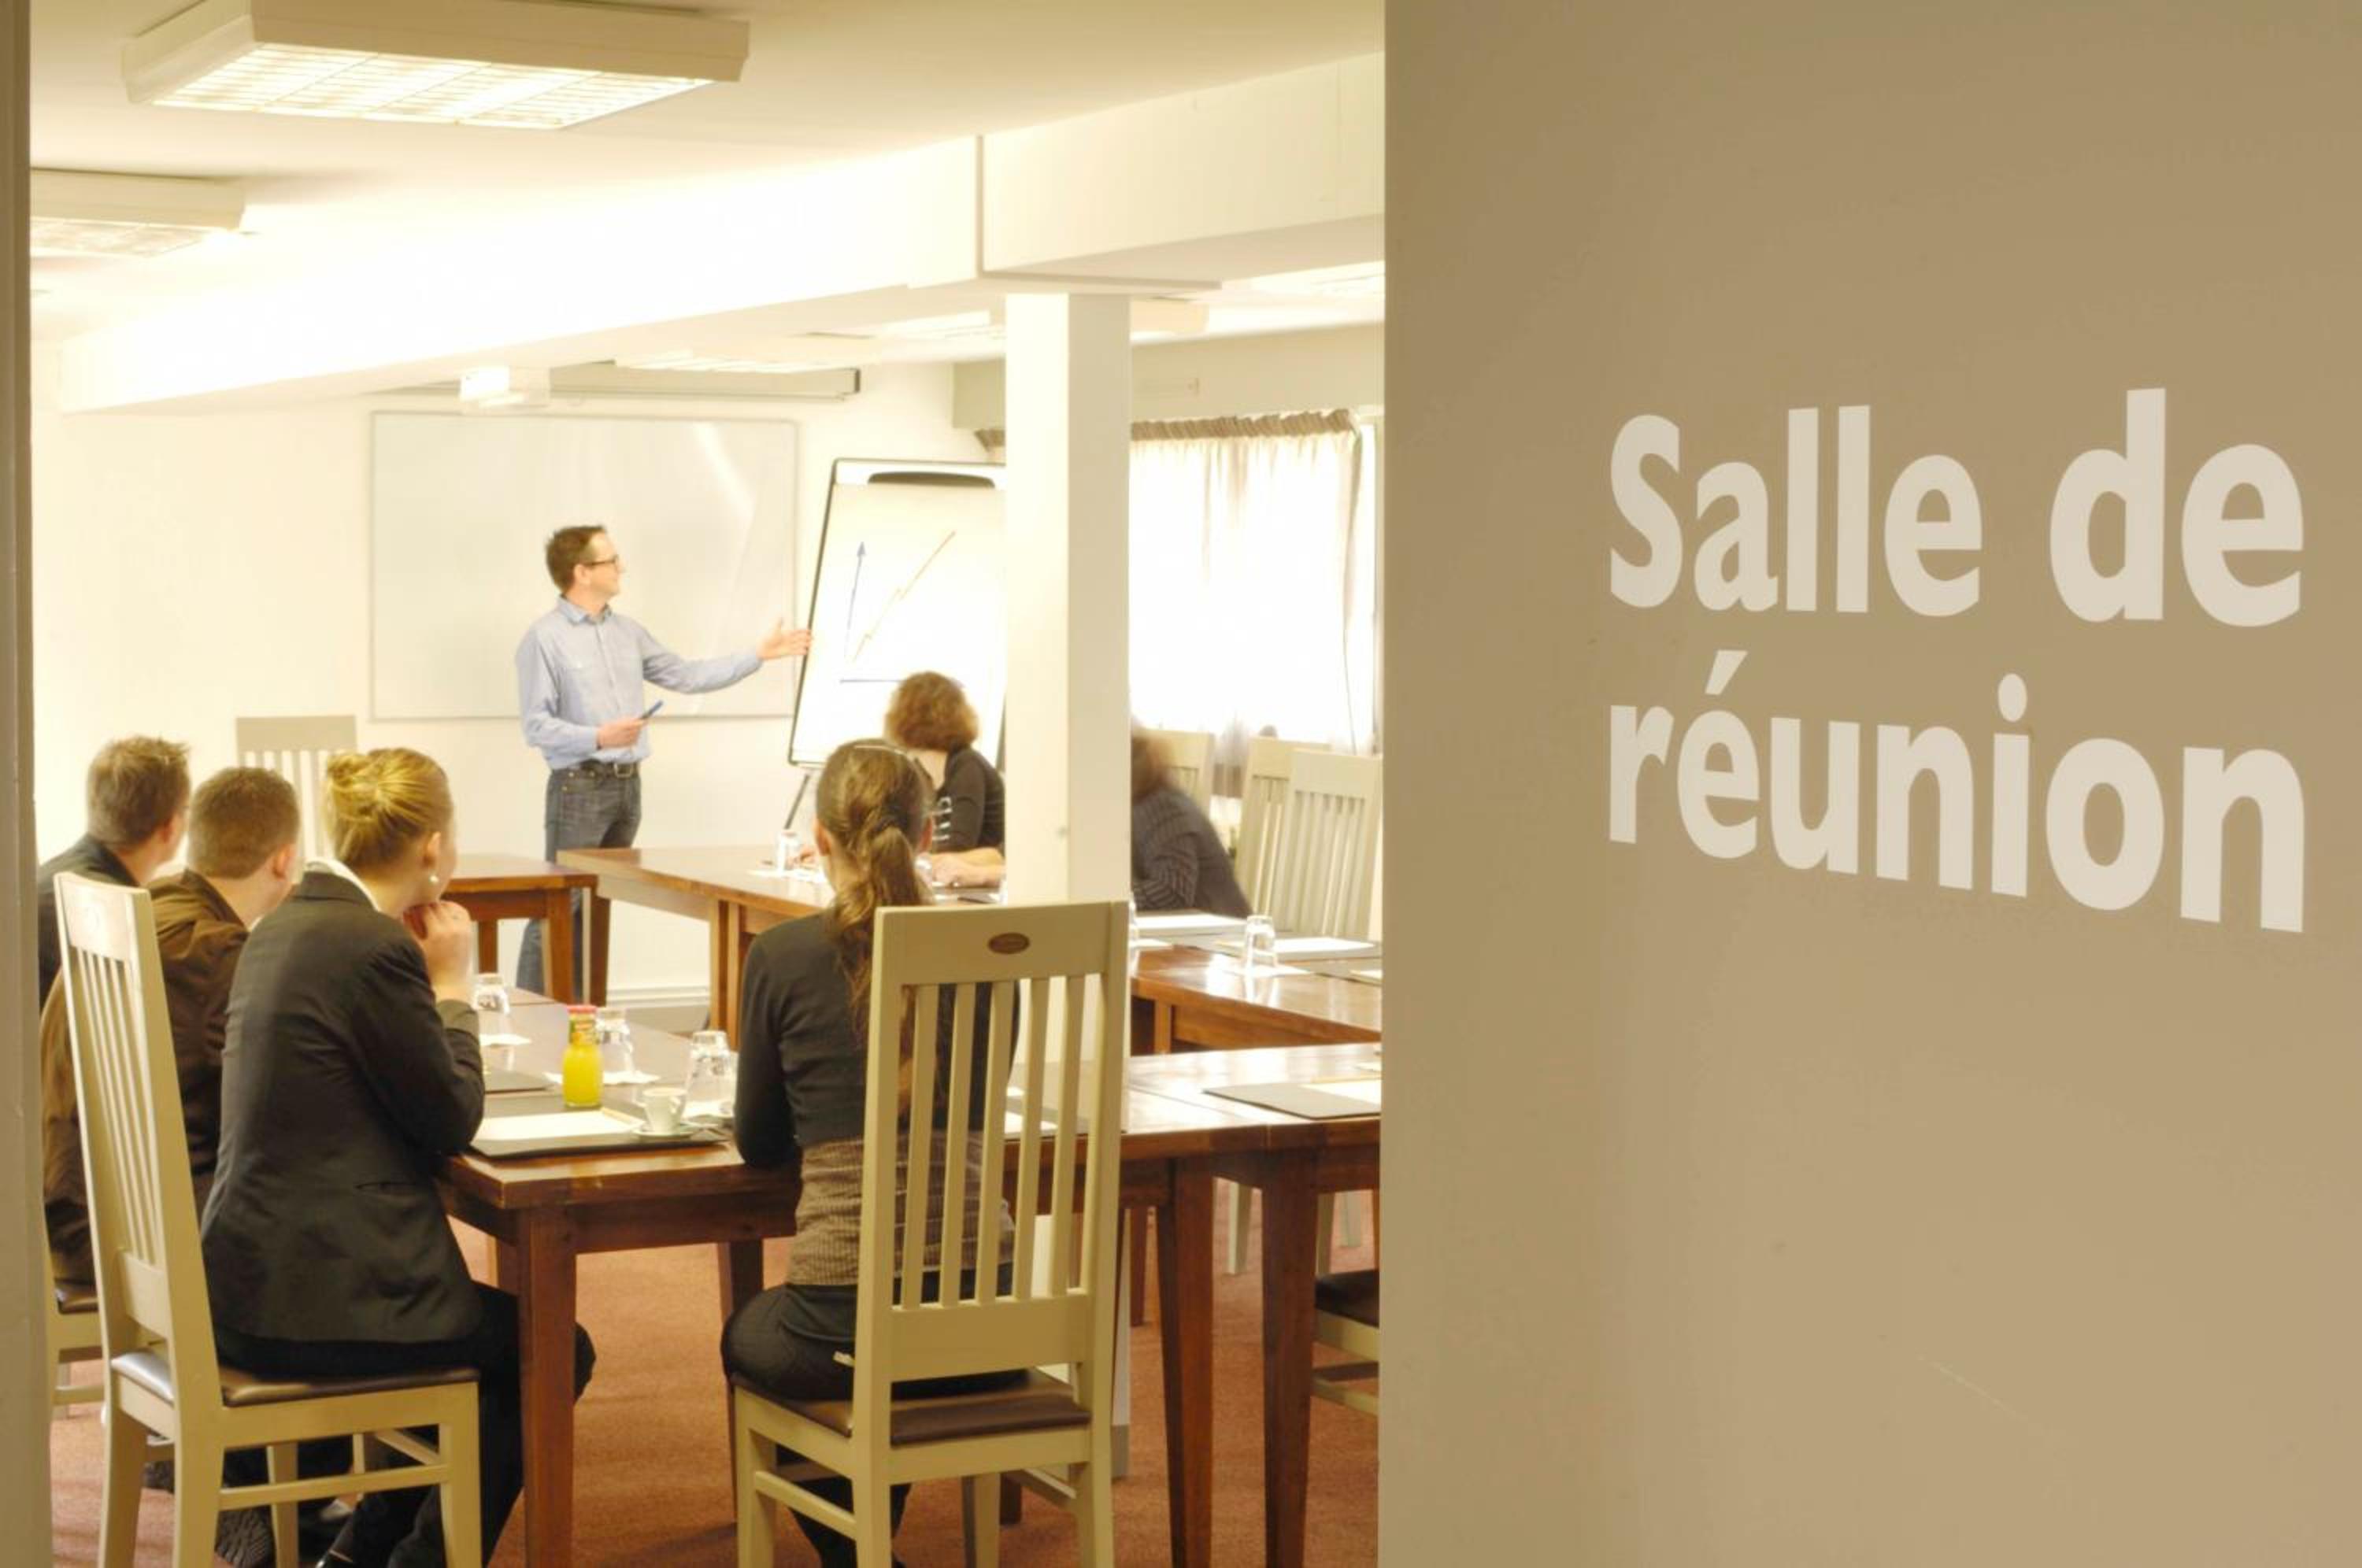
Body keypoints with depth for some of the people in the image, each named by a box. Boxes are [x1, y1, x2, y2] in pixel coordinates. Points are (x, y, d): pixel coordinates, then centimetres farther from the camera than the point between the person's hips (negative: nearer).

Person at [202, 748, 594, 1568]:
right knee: (553, 1354, 9)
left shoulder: (285, 927, 10)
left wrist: (427, 977, 12)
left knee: (507, 1335, 26)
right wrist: (452, 984, -1)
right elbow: (454, 1121, -12)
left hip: (246, 1277, 10)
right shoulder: (375, 946, -19)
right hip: (310, 1299, -10)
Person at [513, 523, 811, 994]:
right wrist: (599, 738, -23)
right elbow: (536, 726, -11)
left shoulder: (627, 632, 13)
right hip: (578, 787, -7)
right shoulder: (544, 639, -8)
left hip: (626, 785, 7)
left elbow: (686, 676, 16)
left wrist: (759, 654, 14)